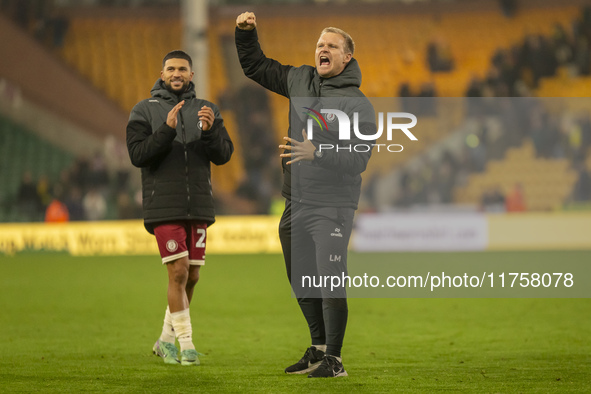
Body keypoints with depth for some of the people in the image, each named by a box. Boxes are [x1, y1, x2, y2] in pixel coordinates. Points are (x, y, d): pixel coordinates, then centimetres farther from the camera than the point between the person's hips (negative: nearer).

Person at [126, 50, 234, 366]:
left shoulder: (206, 111, 10)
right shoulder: (144, 112, 2)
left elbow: (223, 155, 1)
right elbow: (138, 155, -10)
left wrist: (210, 130, -18)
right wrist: (167, 130, -21)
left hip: (198, 207, 4)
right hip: (163, 206, -4)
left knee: (191, 277, 7)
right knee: (178, 272, -12)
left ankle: (166, 340, 22)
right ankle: (186, 345, -7)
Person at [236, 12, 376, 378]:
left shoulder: (358, 104, -8)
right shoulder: (300, 80, 9)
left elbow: (359, 159, -16)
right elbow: (256, 66, 22)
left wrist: (317, 153, -29)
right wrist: (246, 33, 7)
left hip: (332, 207, -6)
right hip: (295, 205, 7)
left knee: (331, 283, -11)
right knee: (302, 283, 14)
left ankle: (334, 359, -6)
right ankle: (318, 350, 28)